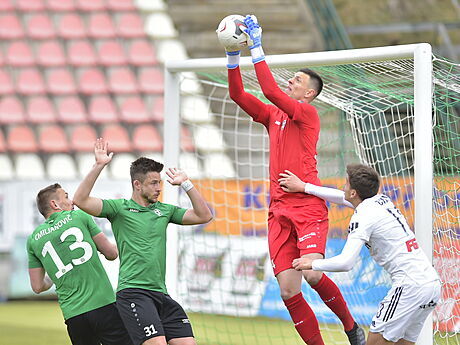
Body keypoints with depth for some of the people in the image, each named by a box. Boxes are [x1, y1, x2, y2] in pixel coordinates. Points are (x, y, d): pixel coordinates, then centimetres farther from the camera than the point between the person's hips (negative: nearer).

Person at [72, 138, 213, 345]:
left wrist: (186, 184, 11)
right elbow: (80, 200, -8)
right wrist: (98, 166, -13)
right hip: (133, 293, -6)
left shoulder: (164, 210, 19)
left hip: (161, 294, 6)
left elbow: (204, 216, 16)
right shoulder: (119, 208, 4)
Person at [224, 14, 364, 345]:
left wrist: (256, 47, -14)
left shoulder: (309, 113, -2)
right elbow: (238, 94, 16)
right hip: (280, 210, 6)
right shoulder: (273, 116, 18)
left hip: (308, 206, -6)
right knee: (289, 291, -4)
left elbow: (271, 91, -15)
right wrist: (233, 56, 6)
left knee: (313, 274, -22)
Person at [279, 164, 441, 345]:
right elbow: (343, 198, 33)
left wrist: (312, 264, -1)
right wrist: (303, 187, 38)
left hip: (411, 286, -9)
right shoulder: (382, 200, 16)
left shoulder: (363, 215, -9)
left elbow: (345, 262, -16)